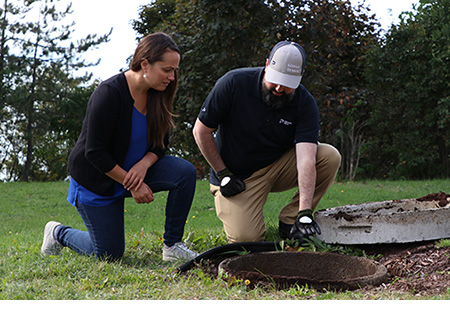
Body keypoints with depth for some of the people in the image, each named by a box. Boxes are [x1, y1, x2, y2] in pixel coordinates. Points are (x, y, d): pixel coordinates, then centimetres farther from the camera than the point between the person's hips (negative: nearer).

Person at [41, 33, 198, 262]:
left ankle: (172, 246, -7)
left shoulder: (156, 93, -6)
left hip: (135, 167, 6)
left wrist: (144, 164, -19)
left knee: (186, 172, -19)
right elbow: (95, 153, -25)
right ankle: (58, 233, 26)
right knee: (109, 254, -2)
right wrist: (131, 184, -23)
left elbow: (161, 142, 3)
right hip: (96, 180, -6)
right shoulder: (110, 93, -27)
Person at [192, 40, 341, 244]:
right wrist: (223, 174, -13)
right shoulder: (234, 83, -20)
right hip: (238, 177, -3)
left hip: (279, 167, 3)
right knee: (246, 238, -24)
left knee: (330, 156, -21)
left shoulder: (305, 103, -17)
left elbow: (306, 159, -28)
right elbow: (201, 130, -10)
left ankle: (290, 220, -8)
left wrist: (305, 212, -40)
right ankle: (232, 212, 13)